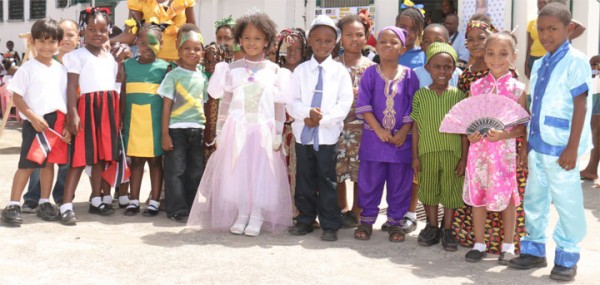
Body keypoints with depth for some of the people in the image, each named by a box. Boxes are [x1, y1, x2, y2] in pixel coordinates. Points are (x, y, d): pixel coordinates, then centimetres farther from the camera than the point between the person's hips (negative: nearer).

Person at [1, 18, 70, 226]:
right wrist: (33, 117, -17)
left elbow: (68, 98, 11)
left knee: (49, 162, 11)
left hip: (58, 123, 4)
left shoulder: (61, 70, 9)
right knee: (27, 164, -5)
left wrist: (68, 125, 2)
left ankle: (44, 203, 22)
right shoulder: (28, 68, -3)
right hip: (35, 122, -4)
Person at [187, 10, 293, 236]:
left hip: (263, 131, -1)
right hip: (236, 130, 1)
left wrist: (278, 134, -2)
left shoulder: (275, 71, 4)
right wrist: (220, 132, 4)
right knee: (236, 172, 2)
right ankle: (241, 214, 14)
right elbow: (225, 103, 7)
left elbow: (279, 106, 4)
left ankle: (257, 216, 9)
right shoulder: (232, 69, 6)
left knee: (261, 173, 1)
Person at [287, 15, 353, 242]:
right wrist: (307, 114, -18)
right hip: (303, 132, 2)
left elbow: (344, 104, -6)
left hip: (328, 134, -2)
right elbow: (292, 102, 0)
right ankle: (305, 219, 23)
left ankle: (330, 224, 11)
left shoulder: (340, 71, -1)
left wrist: (322, 119, -15)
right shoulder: (300, 70, 4)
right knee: (304, 179, 11)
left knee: (327, 180, 2)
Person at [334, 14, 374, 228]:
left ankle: (355, 212, 18)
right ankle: (342, 209, 23)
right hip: (338, 126, 0)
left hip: (362, 127, 0)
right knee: (337, 170, 5)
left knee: (361, 171, 4)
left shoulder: (371, 67, 4)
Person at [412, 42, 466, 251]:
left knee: (451, 191, 8)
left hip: (452, 153, -1)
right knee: (429, 191, 13)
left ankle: (447, 230, 22)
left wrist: (464, 158, -3)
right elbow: (416, 127, 2)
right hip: (427, 152, 1)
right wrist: (415, 156, 0)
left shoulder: (458, 95, -3)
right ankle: (432, 227, 29)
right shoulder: (421, 95, -1)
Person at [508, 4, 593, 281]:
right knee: (534, 199, 14)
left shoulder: (575, 61, -9)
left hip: (560, 148, -7)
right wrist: (528, 143, 15)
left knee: (567, 202, 3)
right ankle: (534, 250, 28)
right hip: (538, 145, 7)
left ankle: (567, 258, 16)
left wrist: (572, 147, -18)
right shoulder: (539, 64, 12)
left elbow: (580, 105, -13)